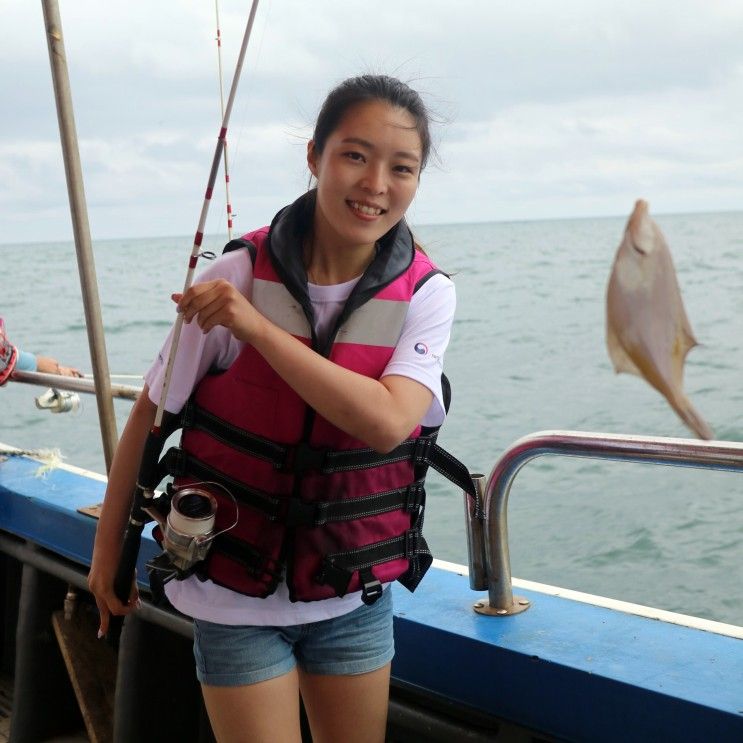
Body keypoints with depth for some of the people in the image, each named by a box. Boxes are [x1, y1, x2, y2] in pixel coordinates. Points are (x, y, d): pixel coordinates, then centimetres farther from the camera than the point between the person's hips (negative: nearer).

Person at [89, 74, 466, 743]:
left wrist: (256, 325, -27)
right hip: (236, 594, -2)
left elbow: (386, 424, -26)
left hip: (354, 595, 2)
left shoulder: (425, 293, -10)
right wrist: (109, 549, 3)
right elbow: (151, 415, -5)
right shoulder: (239, 278, -15)